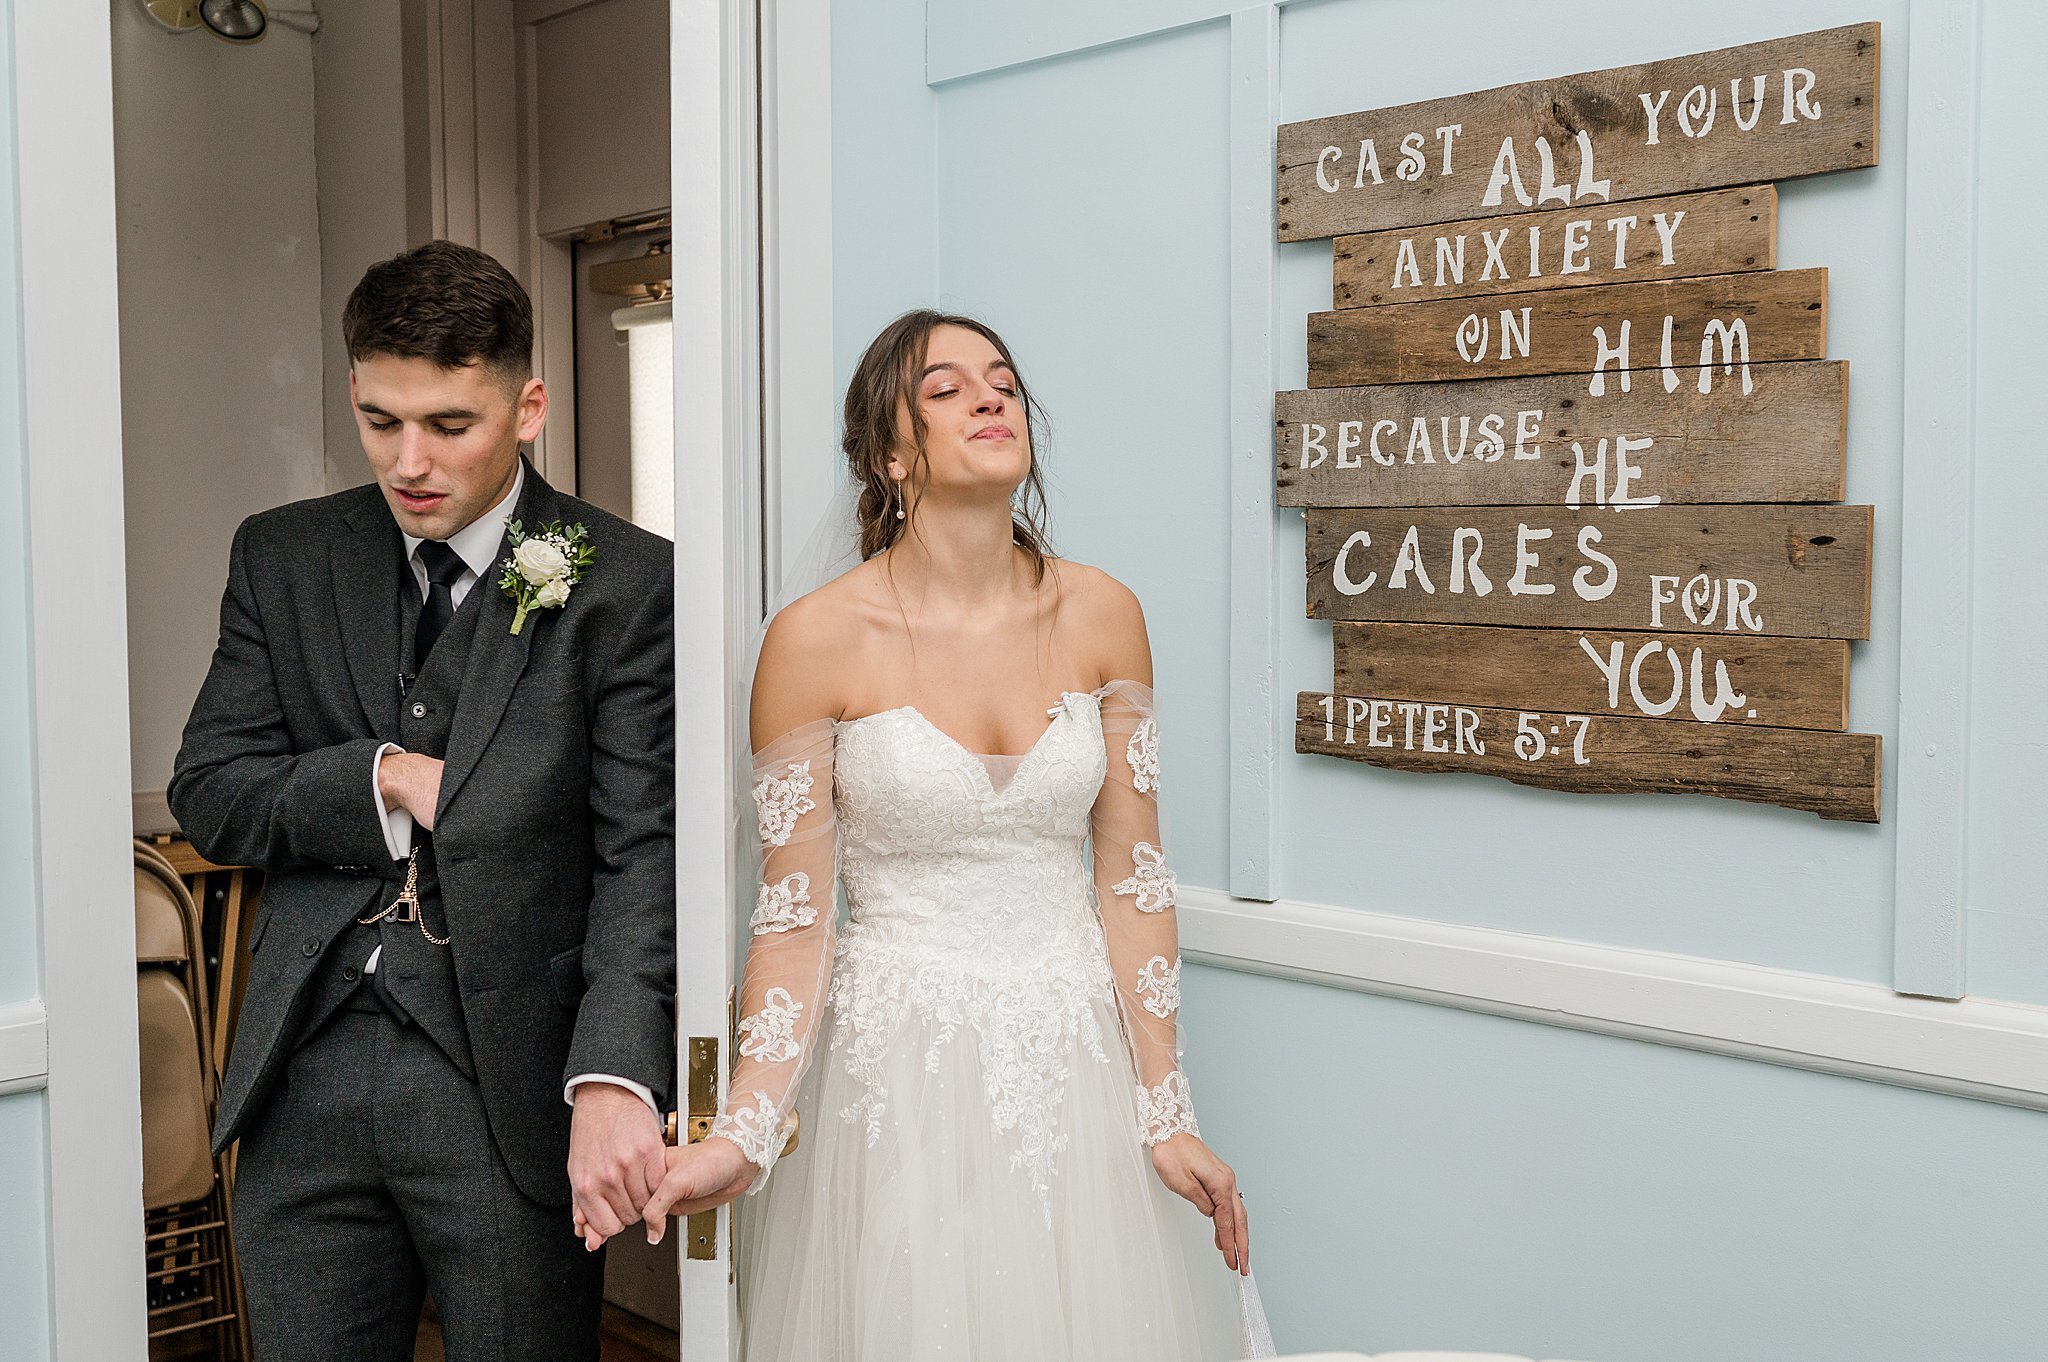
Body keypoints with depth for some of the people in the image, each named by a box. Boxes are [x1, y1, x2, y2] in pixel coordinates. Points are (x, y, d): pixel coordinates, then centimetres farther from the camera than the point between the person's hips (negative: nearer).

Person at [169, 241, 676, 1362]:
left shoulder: (626, 584, -6)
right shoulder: (282, 558, 8)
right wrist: (387, 775, -11)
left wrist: (613, 1080, -25)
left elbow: (643, 853, -12)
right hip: (304, 1087, 4)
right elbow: (206, 795, 5)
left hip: (512, 1096, -3)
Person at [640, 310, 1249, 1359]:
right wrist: (743, 1136, -17)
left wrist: (1167, 1116, 0)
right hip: (897, 1065, -3)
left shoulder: (1100, 616, -2)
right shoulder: (819, 639, -11)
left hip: (1075, 1053, 3)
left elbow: (1132, 879, 1)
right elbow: (794, 916, -7)